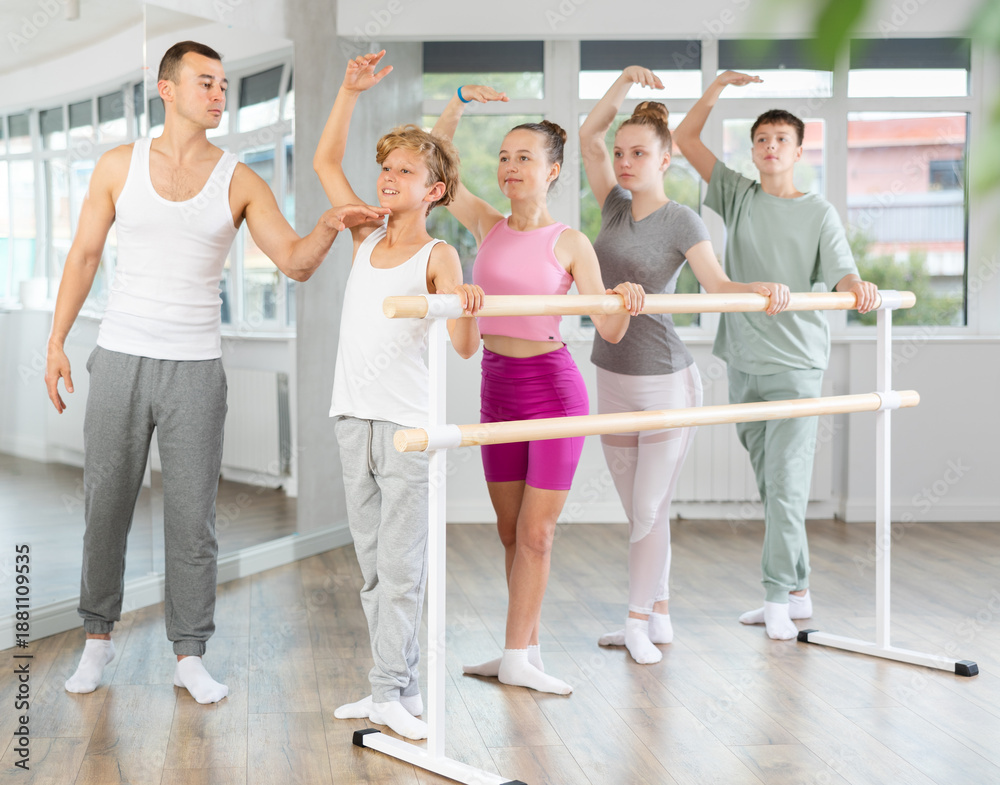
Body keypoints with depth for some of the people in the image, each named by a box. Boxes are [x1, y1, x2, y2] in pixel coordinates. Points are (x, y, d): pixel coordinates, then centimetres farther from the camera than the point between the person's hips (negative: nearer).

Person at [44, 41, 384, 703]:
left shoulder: (240, 182, 1)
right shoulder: (120, 165, 3)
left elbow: (295, 263, -5)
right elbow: (85, 255, 8)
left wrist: (328, 227, -25)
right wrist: (57, 341, 4)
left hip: (196, 369, 0)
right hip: (120, 358, 1)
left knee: (193, 517, 2)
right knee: (106, 506, 8)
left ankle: (191, 655, 13)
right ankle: (99, 637, 26)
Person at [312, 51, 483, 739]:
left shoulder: (439, 256, -5)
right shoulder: (367, 239, 12)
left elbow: (465, 347, -15)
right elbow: (326, 164, 18)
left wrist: (468, 308, -36)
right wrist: (350, 93, 11)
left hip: (410, 424, -6)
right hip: (355, 417, 6)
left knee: (401, 565, -6)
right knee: (373, 563, 9)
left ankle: (392, 691, -1)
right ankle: (398, 686, 17)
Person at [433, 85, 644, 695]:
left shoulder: (570, 243, -5)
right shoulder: (488, 227, 6)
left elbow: (610, 332, -8)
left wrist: (626, 302, -28)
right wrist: (460, 102, -3)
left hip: (553, 387, -5)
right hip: (498, 386, 5)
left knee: (536, 534, 1)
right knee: (512, 532, 11)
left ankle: (517, 658, 11)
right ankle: (527, 651, 22)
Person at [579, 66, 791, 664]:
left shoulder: (681, 220, -7)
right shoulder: (616, 207, 7)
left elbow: (718, 284, -15)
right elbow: (590, 135, 7)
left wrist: (766, 289, -33)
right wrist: (625, 81, -2)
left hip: (665, 381, -6)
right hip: (613, 380, 6)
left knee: (650, 509, -2)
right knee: (638, 509, 12)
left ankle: (638, 622, 9)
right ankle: (660, 618, 22)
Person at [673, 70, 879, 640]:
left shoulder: (818, 212, 2)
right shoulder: (738, 194, 10)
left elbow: (842, 275, -8)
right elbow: (686, 138, 9)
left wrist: (862, 289, -30)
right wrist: (719, 86, 0)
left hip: (796, 363, -4)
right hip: (745, 363, 4)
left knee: (786, 486, -10)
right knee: (769, 485, 9)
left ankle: (779, 598, -5)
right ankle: (798, 591, 18)